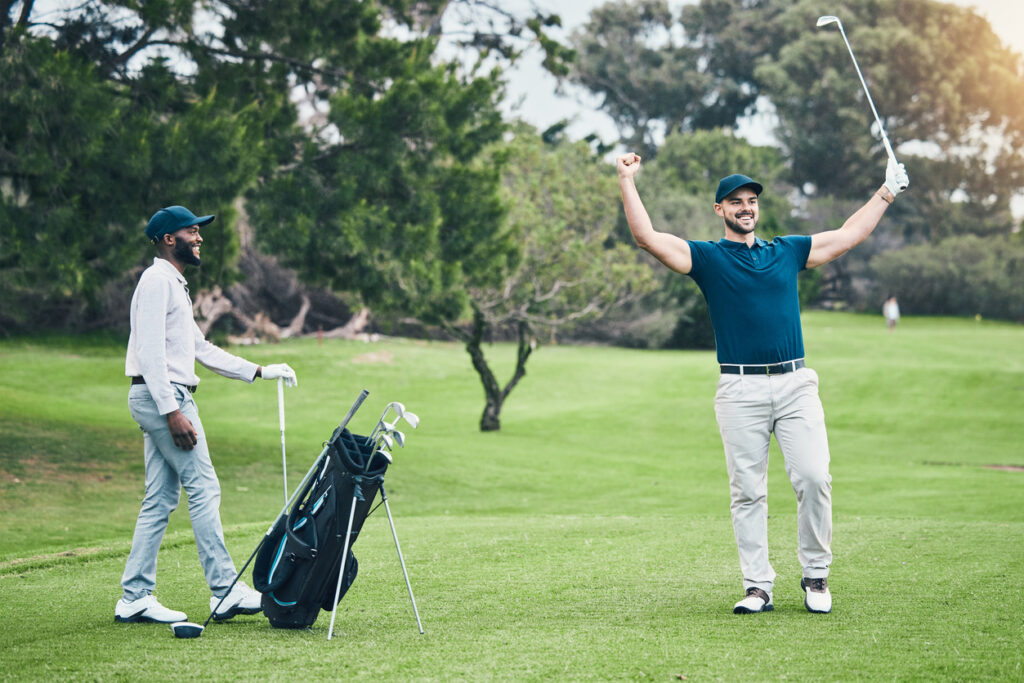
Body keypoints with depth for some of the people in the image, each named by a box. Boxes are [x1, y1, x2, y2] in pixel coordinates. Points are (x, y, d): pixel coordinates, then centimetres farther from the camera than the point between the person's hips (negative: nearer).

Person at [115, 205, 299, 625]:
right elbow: (150, 351, -18)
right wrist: (173, 411, -24)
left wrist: (260, 372, 21)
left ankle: (134, 598, 8)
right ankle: (225, 591, -8)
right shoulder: (157, 280, -9)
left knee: (160, 501, 8)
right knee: (203, 488, -9)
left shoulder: (174, 285, 23)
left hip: (163, 400, 10)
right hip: (162, 397, -10)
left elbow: (202, 350, 26)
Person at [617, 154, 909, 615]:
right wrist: (627, 181, -6)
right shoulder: (706, 257, 8)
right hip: (740, 390, -2)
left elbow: (849, 235, 25)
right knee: (747, 491, -1)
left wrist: (887, 192, 27)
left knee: (814, 478, -8)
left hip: (796, 384, 2)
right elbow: (646, 237, -2)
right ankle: (758, 587, 5)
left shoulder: (787, 251, 18)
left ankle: (816, 576, 7)